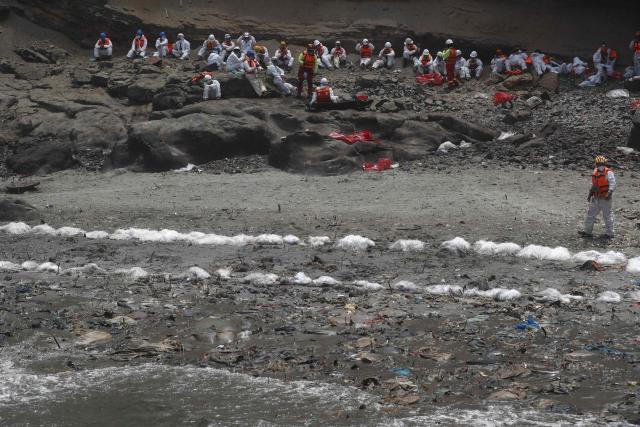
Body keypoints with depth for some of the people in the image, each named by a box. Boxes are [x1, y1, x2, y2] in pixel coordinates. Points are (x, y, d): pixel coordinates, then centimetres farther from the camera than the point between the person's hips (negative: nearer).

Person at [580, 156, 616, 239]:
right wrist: (590, 194, 26)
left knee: (607, 216, 3)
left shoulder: (608, 173, -14)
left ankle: (609, 233, 14)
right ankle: (588, 231, 22)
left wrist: (609, 193, -40)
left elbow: (612, 184, -25)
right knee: (591, 214, 12)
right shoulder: (595, 172, 8)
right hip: (596, 199, 7)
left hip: (605, 199, -7)